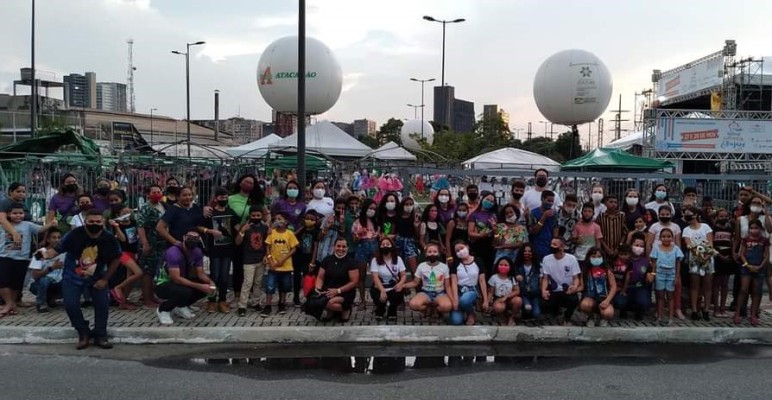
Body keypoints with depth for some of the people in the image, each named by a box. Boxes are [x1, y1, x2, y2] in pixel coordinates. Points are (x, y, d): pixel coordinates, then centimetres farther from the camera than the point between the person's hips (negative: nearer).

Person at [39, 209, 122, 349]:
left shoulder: (109, 239, -16)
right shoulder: (75, 234, -22)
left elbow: (116, 259, -2)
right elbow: (56, 249, -20)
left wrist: (105, 279, -4)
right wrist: (46, 254, -43)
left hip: (97, 278, 1)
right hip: (72, 277, -1)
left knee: (102, 304, -4)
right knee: (71, 305, -13)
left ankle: (100, 336, 13)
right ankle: (83, 334, 9)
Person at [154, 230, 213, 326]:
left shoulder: (197, 252, -5)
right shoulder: (173, 252, -28)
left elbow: (200, 273, -1)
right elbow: (176, 278, -34)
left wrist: (210, 282, -24)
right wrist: (200, 286, -37)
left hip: (181, 281, 8)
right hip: (163, 284, -8)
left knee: (208, 286, -10)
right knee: (185, 292, -36)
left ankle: (180, 306, 8)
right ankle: (163, 309, -7)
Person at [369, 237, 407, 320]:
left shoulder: (398, 259, 0)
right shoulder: (375, 260, -8)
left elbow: (404, 274, -3)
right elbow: (375, 277, -16)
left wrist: (400, 283, -26)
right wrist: (382, 290, -31)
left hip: (394, 287, 1)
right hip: (379, 287, -1)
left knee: (399, 295, -31)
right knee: (380, 299, -31)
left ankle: (392, 312, 8)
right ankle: (380, 311, 13)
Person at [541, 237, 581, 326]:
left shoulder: (571, 258, -6)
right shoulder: (546, 259, -2)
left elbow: (576, 277, -5)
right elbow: (545, 278, -2)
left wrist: (575, 286, -29)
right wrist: (543, 290, -22)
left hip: (568, 291, -1)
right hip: (554, 291, 1)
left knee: (574, 300, -35)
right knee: (546, 305, -28)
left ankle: (567, 318, 1)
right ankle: (556, 310, 14)